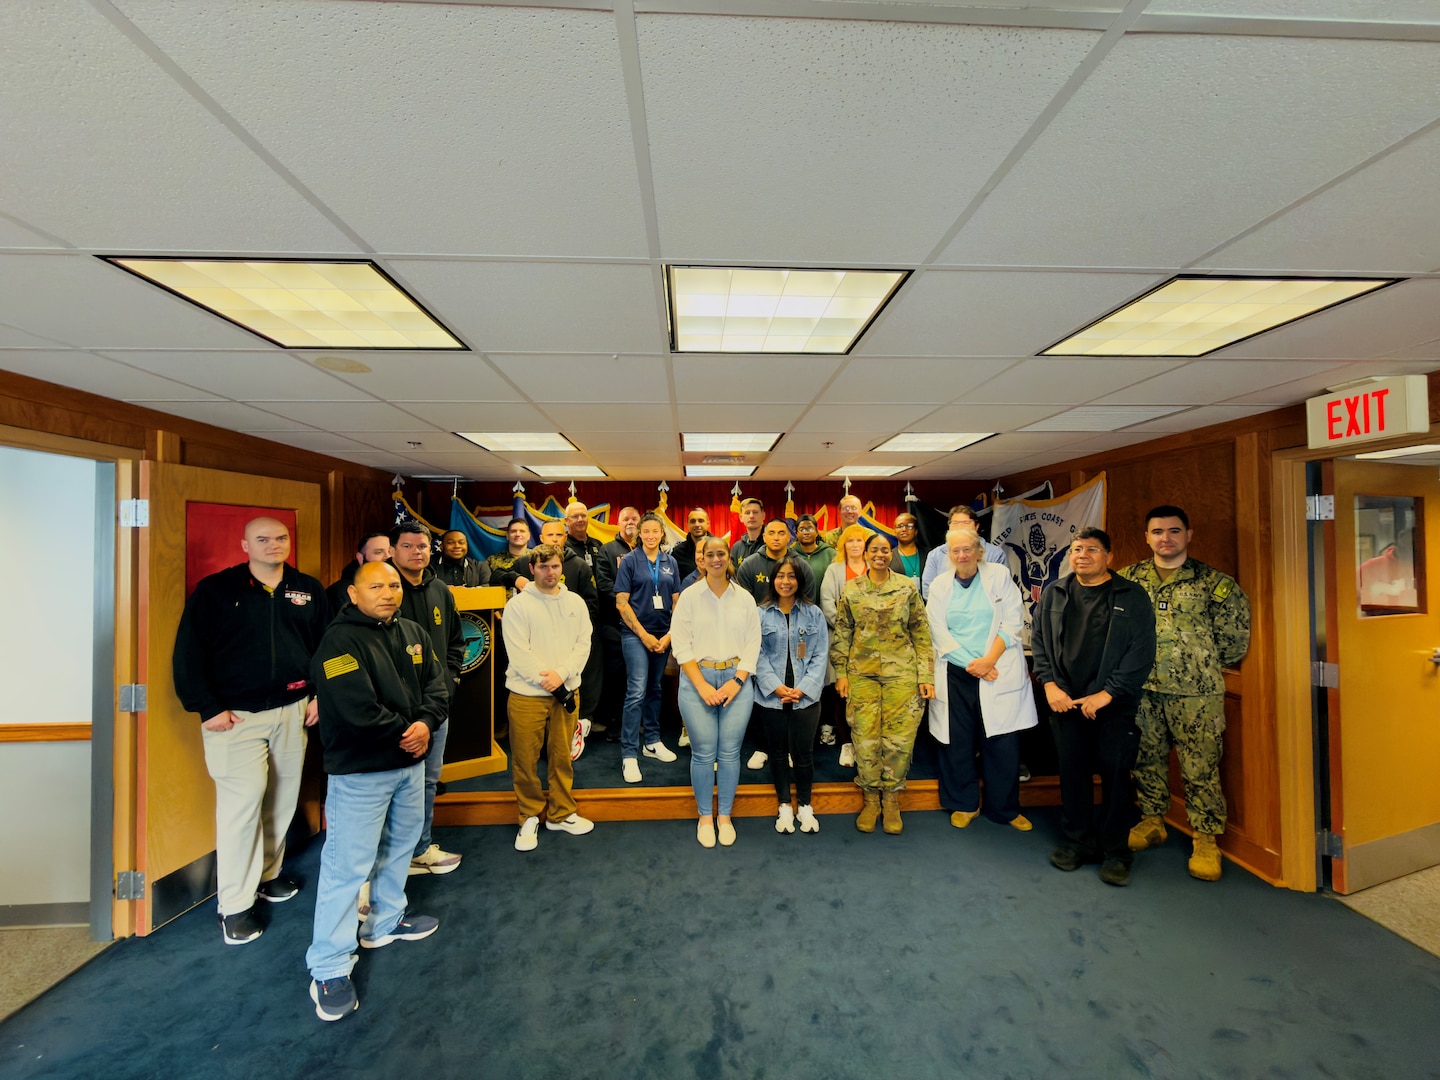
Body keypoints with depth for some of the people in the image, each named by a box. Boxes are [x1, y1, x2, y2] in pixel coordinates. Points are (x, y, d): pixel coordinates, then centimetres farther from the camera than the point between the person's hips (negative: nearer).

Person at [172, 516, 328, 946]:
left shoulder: (309, 590, 6)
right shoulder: (215, 589, -4)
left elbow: (326, 646, 10)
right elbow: (188, 653, -6)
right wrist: (208, 708, -10)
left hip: (292, 711, 4)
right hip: (236, 716, -3)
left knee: (283, 798, 13)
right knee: (242, 802, -5)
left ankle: (267, 874, 34)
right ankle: (235, 904, 10)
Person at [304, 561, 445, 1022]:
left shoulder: (414, 633, 5)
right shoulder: (340, 641, -17)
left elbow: (437, 683, 2)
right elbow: (359, 710, -25)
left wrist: (425, 724, -16)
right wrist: (405, 733, -15)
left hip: (409, 762, 8)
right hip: (359, 772, -7)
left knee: (399, 847, 22)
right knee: (347, 864, 0)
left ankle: (386, 921, 42)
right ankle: (329, 968, 14)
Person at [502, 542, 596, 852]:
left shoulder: (576, 603, 6)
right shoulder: (518, 605, -5)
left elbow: (583, 644, 2)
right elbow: (519, 653, -11)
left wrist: (561, 674, -14)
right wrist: (549, 684, -13)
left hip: (565, 691, 3)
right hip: (526, 695, -3)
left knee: (562, 757, 12)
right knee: (525, 760, 6)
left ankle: (561, 814, 30)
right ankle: (530, 817, 26)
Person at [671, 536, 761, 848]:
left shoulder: (745, 598, 6)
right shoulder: (689, 596, 0)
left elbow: (753, 644, 4)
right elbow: (681, 645, -4)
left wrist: (737, 681, -8)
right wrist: (702, 686, -10)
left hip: (736, 680, 2)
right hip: (697, 680, -1)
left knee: (730, 752, 4)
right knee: (703, 752, 2)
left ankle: (725, 817, 22)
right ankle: (704, 817, 21)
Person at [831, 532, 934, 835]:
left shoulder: (907, 587, 1)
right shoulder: (851, 590, 3)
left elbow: (922, 634, 3)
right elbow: (841, 635, 7)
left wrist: (926, 676, -1)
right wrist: (840, 673, 2)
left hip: (901, 673, 0)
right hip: (862, 673, 1)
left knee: (899, 737, 1)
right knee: (866, 738, 2)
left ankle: (891, 799, 23)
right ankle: (870, 799, 22)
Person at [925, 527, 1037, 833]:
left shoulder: (1000, 576, 3)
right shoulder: (940, 585, 6)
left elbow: (1012, 623, -2)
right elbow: (938, 632, 0)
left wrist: (988, 660, -12)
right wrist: (970, 664, -11)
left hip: (998, 672, -1)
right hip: (955, 674, 1)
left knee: (1004, 743, 2)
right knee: (957, 742, 6)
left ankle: (1005, 808, 22)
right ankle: (963, 805, 24)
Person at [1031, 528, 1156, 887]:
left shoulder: (1132, 597, -2)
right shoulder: (1054, 594, 8)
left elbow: (1142, 650, -7)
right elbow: (1038, 639, 9)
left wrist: (1108, 693, -12)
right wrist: (1049, 684, -3)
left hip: (1114, 705, -2)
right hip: (1065, 701, 3)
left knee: (1115, 774, 3)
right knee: (1072, 772, 9)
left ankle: (1115, 851, 19)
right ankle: (1078, 841, 24)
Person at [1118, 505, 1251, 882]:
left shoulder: (1212, 582, -2)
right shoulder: (1128, 579, 5)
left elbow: (1235, 637, 0)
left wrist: (1205, 666, 4)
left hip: (1195, 691, -3)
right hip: (1141, 689, 3)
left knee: (1200, 767, 2)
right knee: (1146, 759, 13)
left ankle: (1205, 841, 16)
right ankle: (1151, 822, 29)